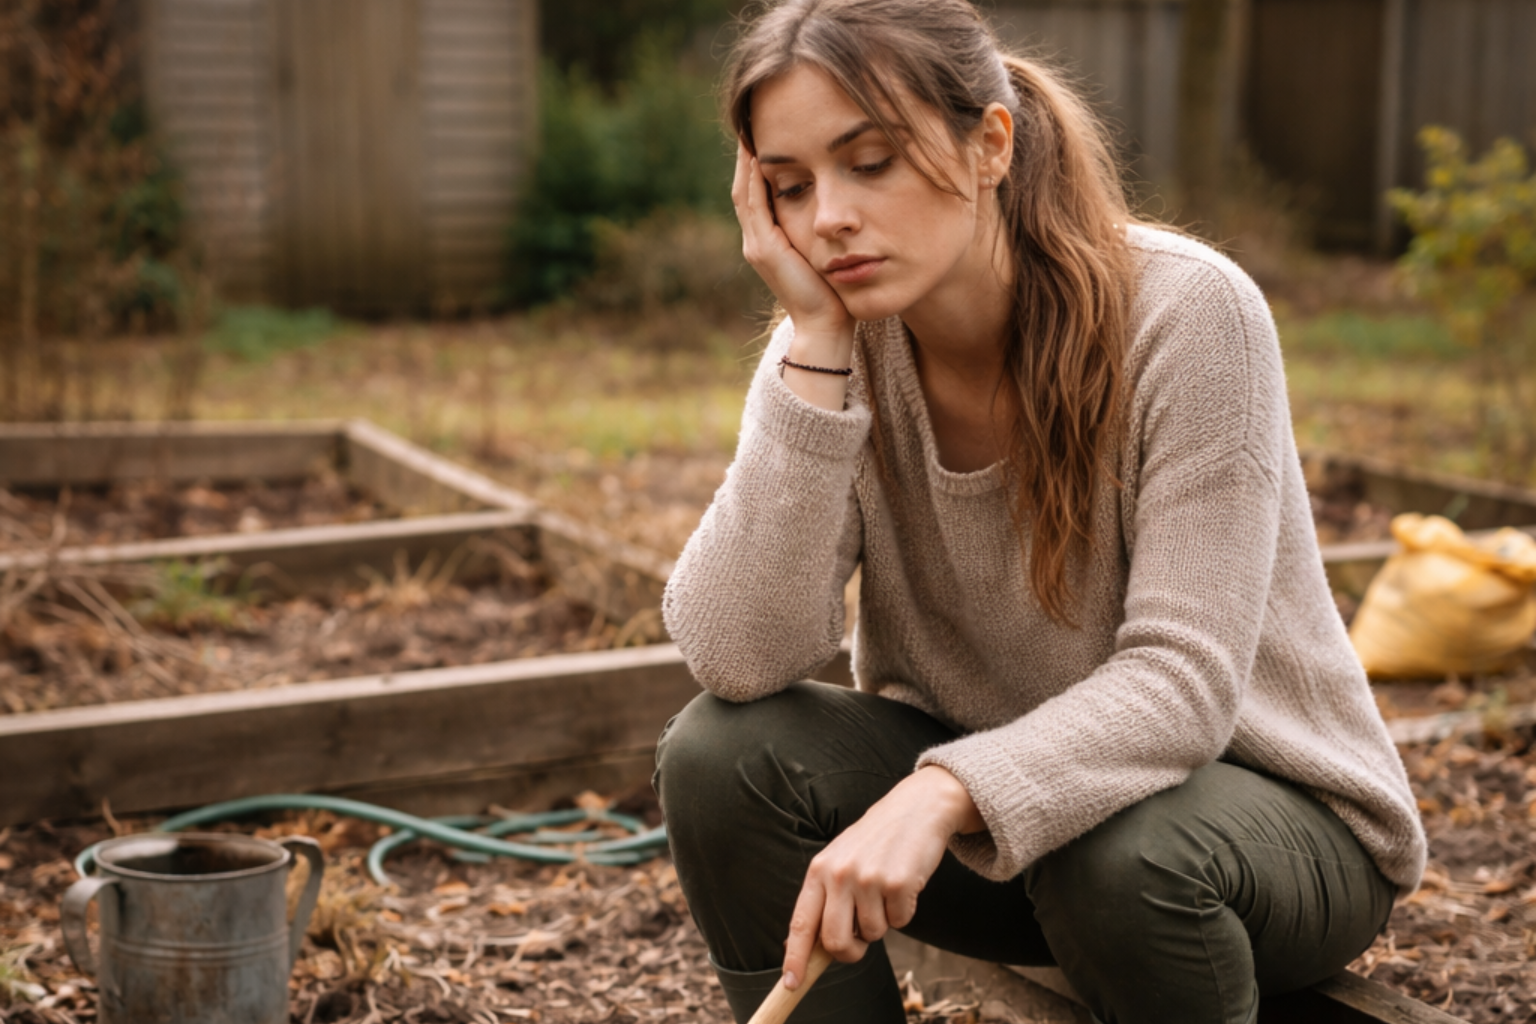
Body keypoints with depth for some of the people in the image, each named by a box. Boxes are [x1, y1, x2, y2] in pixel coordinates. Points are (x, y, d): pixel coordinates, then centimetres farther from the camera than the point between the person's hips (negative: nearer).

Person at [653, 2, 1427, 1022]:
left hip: (1258, 797, -3)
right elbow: (738, 659, -22)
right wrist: (817, 344, -27)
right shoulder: (836, 348, -10)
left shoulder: (1187, 314, -22)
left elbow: (1181, 681, -27)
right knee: (721, 757, -20)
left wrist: (942, 794, -43)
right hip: (987, 788, 4)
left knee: (1120, 852, -36)